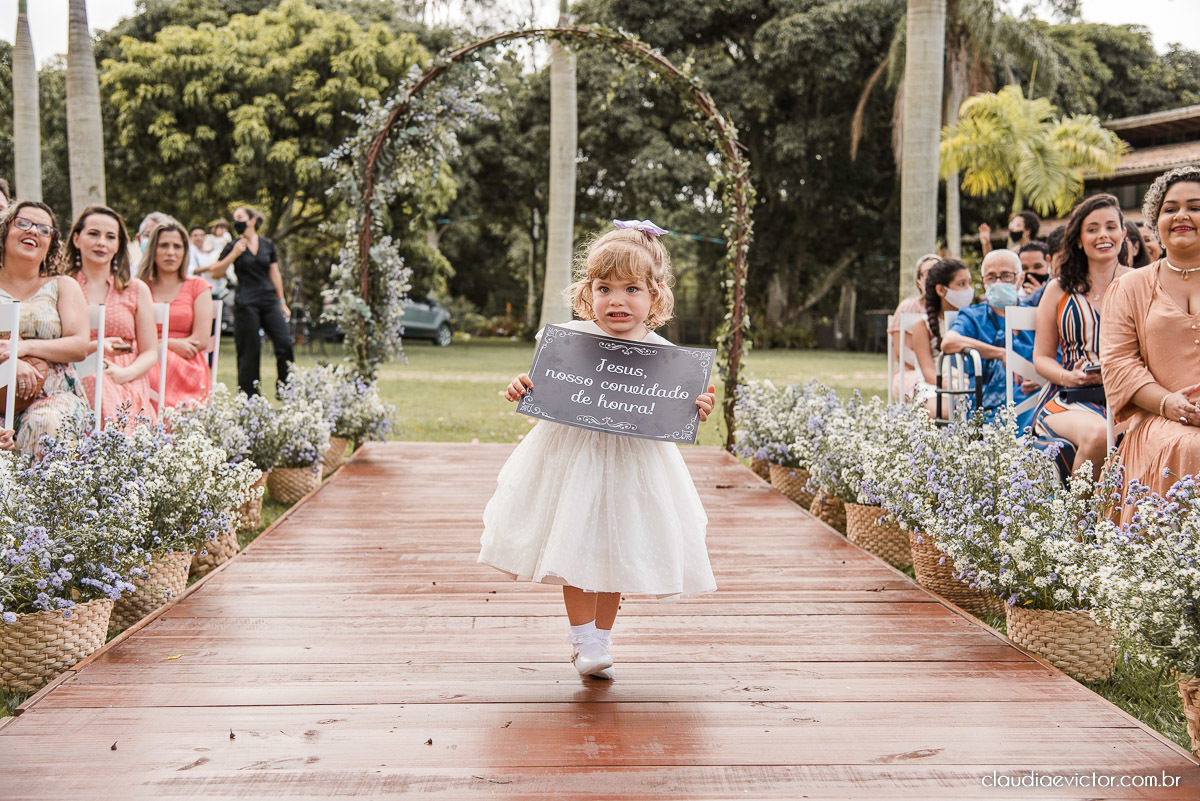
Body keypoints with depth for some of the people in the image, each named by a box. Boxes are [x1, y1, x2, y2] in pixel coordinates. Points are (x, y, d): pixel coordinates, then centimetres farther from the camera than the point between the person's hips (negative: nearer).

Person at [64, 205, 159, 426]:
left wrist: (125, 373, -9)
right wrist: (93, 347, -13)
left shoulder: (136, 290, 15)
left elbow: (150, 353, 12)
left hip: (127, 391, 1)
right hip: (74, 389, -1)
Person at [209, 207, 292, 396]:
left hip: (269, 301, 2)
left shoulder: (267, 245, 10)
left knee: (285, 343, -9)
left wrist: (282, 303, 13)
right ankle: (249, 398, 8)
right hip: (246, 303, -2)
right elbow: (216, 273, 2)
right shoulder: (234, 246, 5)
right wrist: (234, 254, -8)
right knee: (249, 352, -1)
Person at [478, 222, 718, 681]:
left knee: (616, 553, 10)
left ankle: (600, 641, 26)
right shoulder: (570, 337, -7)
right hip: (573, 453, -1)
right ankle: (583, 641, 16)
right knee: (576, 547, 0)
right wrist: (522, 390, -18)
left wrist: (696, 412, -20)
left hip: (633, 459, 1)